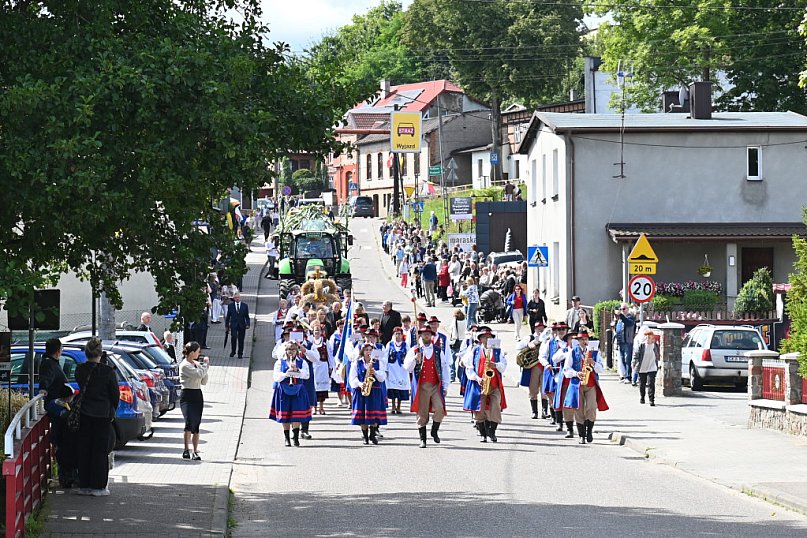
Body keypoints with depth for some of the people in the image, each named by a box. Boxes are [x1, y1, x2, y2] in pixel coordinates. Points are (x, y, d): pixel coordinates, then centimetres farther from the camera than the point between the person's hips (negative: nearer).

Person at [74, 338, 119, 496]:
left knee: (84, 450, 11)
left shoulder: (80, 370, -2)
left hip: (84, 414, 3)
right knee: (100, 450, 4)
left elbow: (81, 387, 9)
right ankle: (98, 486, 5)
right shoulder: (108, 372, -12)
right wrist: (112, 412, 11)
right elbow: (115, 394, -5)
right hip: (103, 415, -3)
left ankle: (84, 485, 14)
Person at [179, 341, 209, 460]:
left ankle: (195, 452, 5)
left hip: (198, 395, 7)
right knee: (190, 423, -21)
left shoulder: (197, 364, 15)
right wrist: (205, 365, -5)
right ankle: (186, 450, -17)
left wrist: (204, 366, 7)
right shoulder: (185, 365, -10)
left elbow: (204, 381, 17)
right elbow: (199, 374, -21)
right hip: (187, 396, -7)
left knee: (196, 425, 4)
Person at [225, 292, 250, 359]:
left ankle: (240, 354, 14)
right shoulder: (230, 306, 6)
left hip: (242, 325, 1)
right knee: (234, 337, -17)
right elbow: (228, 316, 9)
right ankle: (233, 352, 0)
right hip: (234, 325, -1)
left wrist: (248, 324, -6)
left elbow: (247, 316, 7)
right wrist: (227, 326, 7)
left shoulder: (245, 306, 6)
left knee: (241, 340, 3)